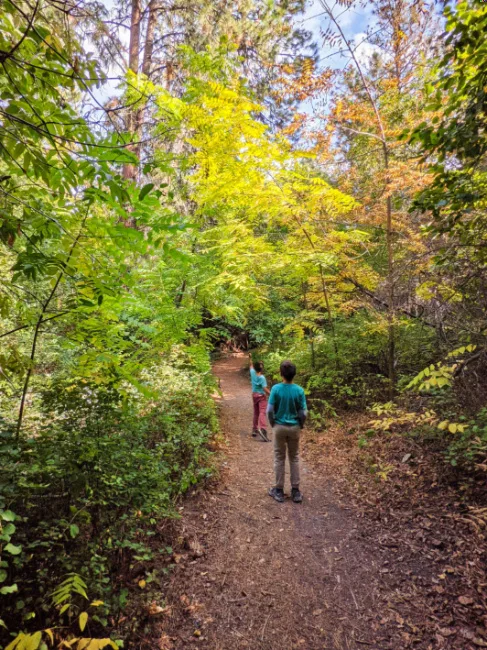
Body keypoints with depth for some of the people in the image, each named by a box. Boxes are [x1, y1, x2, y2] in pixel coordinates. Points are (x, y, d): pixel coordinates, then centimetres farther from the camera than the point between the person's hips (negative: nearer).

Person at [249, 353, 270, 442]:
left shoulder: (252, 373, -2)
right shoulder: (262, 377, -18)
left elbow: (251, 365, 18)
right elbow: (265, 389, -22)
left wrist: (250, 358, 31)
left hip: (254, 395, 7)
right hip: (261, 396, -7)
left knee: (256, 413, 17)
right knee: (262, 413, -15)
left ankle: (255, 430, 25)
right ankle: (262, 429, -31)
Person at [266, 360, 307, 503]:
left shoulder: (276, 389, -13)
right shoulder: (299, 390, -11)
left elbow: (270, 410, -11)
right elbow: (303, 413, -8)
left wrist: (273, 424, 6)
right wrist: (301, 425, 9)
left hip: (279, 427, -1)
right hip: (294, 427, 1)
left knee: (279, 458, 11)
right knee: (294, 458, 14)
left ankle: (279, 491, 20)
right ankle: (295, 491, 20)